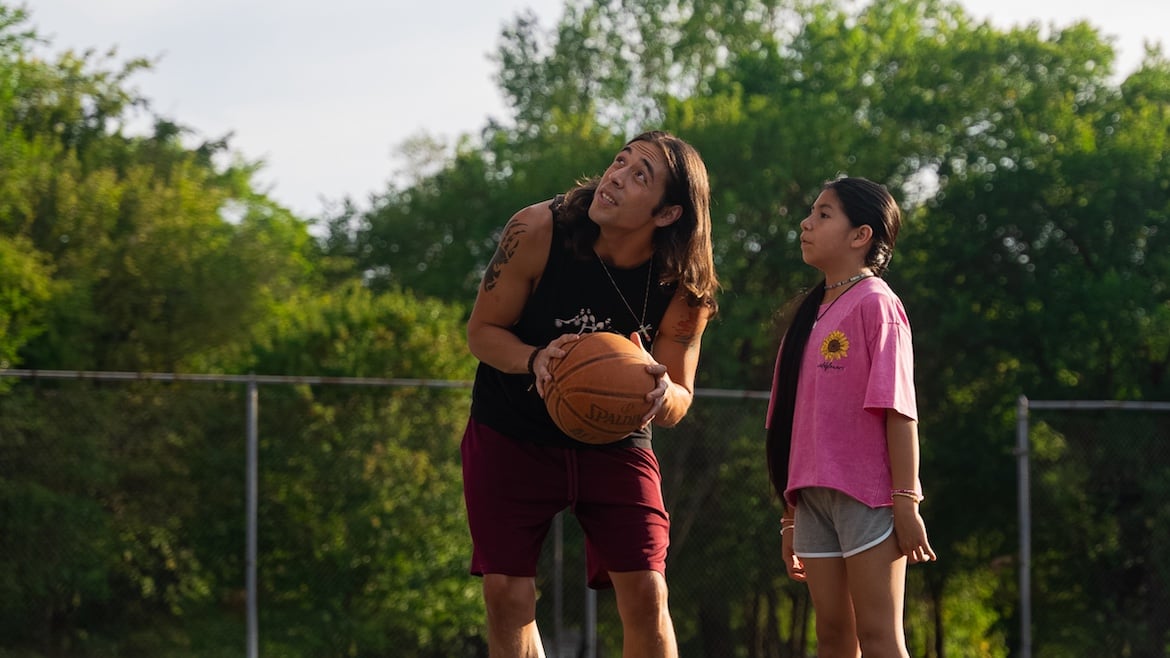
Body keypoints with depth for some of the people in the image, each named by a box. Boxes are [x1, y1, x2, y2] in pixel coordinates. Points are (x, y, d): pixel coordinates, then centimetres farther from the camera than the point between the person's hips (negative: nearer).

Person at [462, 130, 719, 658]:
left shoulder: (682, 286, -17)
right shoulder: (537, 231, -21)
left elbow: (679, 400, -7)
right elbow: (482, 331, -10)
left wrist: (663, 394, -33)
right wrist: (535, 361, -31)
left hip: (615, 442, 1)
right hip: (513, 436, 0)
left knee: (644, 592, -9)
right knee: (507, 595, -4)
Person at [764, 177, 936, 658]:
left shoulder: (874, 303, -5)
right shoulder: (809, 313, 17)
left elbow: (899, 410, -11)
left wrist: (906, 501, -17)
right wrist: (791, 516, 15)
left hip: (866, 493, -7)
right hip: (814, 496, 7)